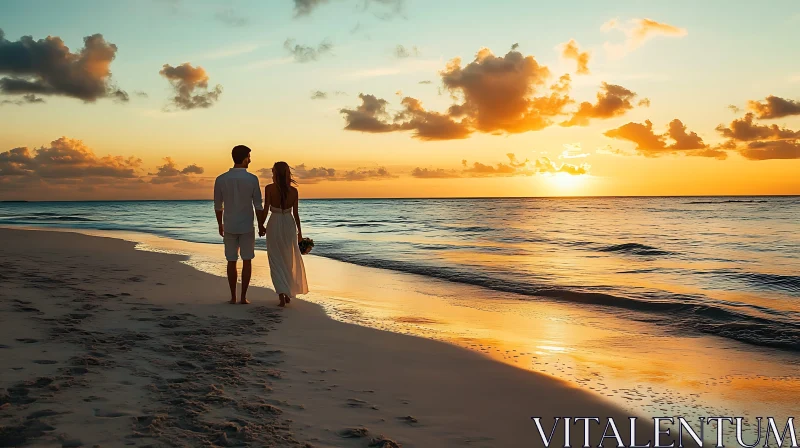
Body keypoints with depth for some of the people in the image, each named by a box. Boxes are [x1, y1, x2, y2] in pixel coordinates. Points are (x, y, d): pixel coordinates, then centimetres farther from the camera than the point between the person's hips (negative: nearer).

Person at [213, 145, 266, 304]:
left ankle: (233, 296, 13)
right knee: (247, 261, 7)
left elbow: (218, 206, 3)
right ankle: (243, 297, 6)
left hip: (229, 227, 2)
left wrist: (220, 225, 17)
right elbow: (258, 205, -7)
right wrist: (261, 225, 5)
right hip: (246, 226, -2)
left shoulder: (221, 179, -4)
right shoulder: (252, 179, -10)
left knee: (231, 262, 10)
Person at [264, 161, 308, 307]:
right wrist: (300, 231, 8)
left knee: (276, 261, 4)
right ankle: (288, 294, 22)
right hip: (289, 225, 2)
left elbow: (266, 209, -10)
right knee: (289, 260, 18)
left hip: (274, 225, -2)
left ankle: (282, 295, -10)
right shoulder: (294, 191, -2)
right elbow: (295, 213, 0)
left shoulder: (269, 188, -9)